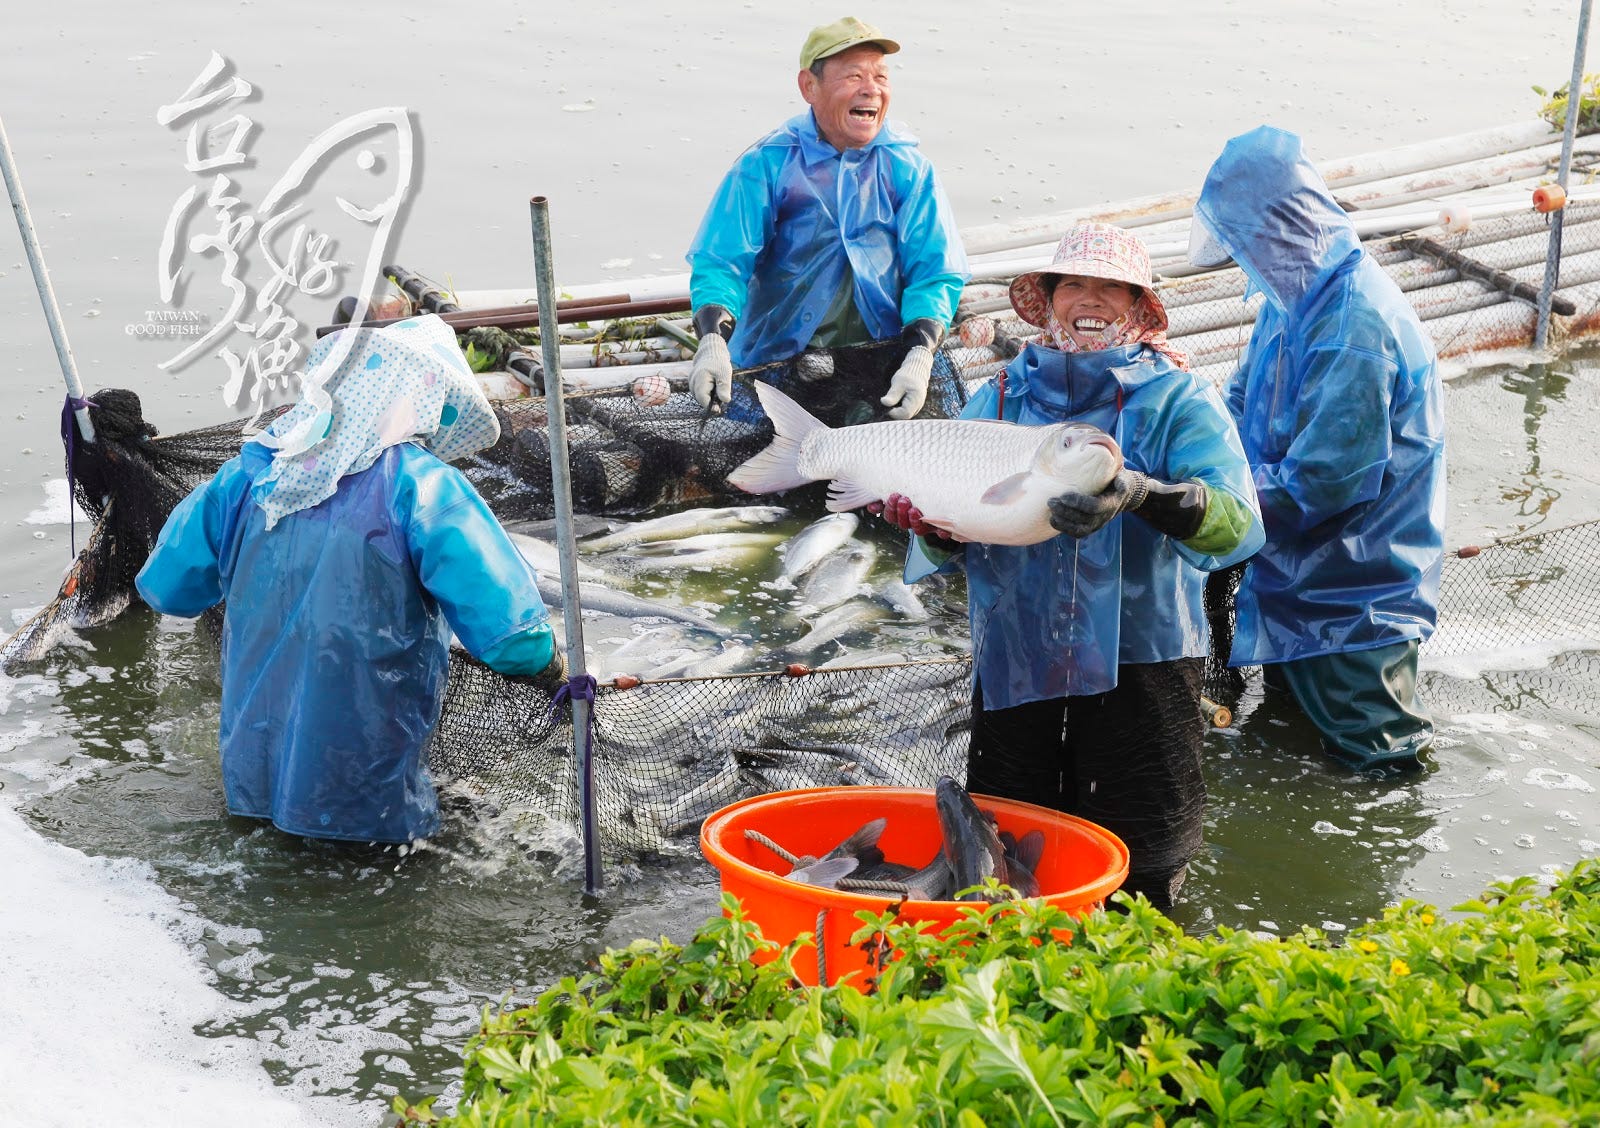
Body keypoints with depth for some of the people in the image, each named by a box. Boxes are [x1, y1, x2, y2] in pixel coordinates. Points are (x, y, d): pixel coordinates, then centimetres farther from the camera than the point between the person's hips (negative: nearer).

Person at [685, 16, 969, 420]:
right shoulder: (766, 164, -3)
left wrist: (920, 356, -19)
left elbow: (935, 273, -1)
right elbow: (721, 262, -8)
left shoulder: (909, 167, 2)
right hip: (773, 362, -1)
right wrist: (713, 340, -28)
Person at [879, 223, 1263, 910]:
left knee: (1137, 872, 3)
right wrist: (926, 517, -13)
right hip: (1014, 667, 3)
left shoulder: (1177, 398, 0)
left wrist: (1141, 495, -32)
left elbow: (1234, 520, -16)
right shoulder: (998, 398, 11)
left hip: (1138, 666, -3)